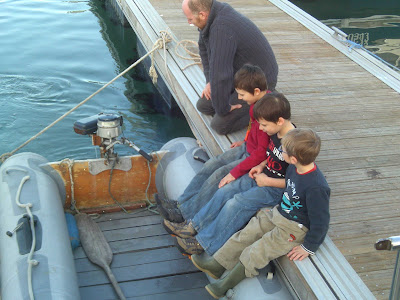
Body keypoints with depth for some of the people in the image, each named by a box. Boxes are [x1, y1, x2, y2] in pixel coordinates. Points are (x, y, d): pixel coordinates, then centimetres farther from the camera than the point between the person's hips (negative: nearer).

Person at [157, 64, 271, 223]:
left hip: (256, 160, -10)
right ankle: (181, 203, 3)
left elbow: (262, 153, -28)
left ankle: (186, 215, -7)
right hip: (247, 149, 10)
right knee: (211, 165, 1)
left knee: (219, 175, -16)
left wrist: (235, 172, -27)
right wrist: (245, 142, 11)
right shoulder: (259, 102, -1)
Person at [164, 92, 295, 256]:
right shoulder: (276, 132, -1)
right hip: (263, 176, 9)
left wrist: (268, 181, -19)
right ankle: (193, 226, 7)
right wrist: (262, 165, 2)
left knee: (235, 204, -19)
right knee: (224, 193, -2)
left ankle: (205, 243, -9)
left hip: (275, 189, -9)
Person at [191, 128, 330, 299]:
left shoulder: (317, 188, -33)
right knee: (247, 234, 4)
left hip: (293, 228, -8)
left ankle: (227, 284, 7)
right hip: (278, 213, 8)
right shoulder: (295, 167, -9)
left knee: (257, 253, -8)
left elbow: (320, 221, -23)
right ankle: (217, 264, 14)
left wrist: (308, 247, -15)